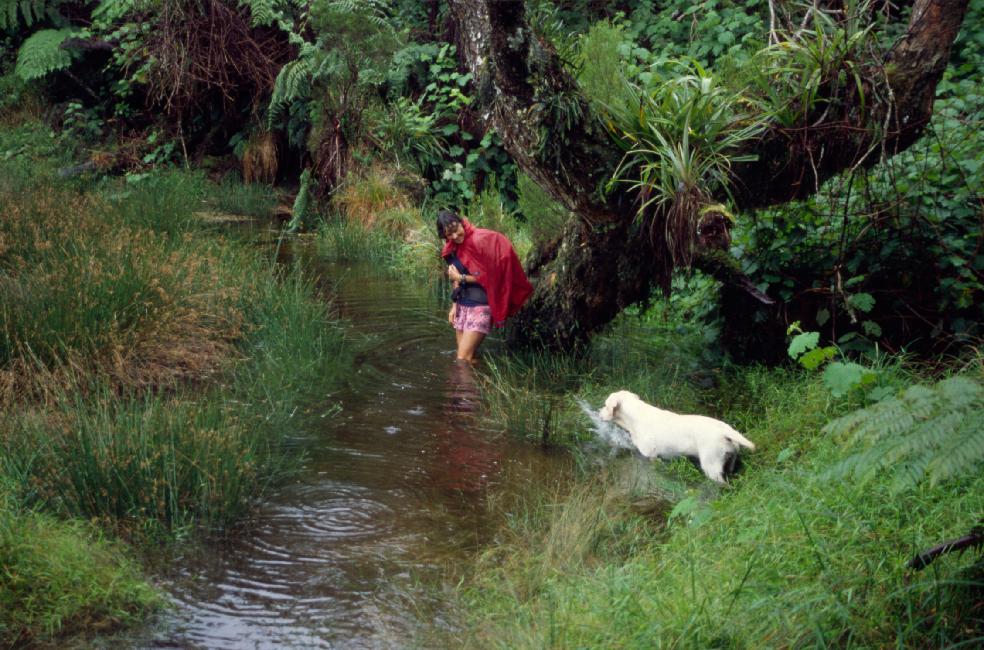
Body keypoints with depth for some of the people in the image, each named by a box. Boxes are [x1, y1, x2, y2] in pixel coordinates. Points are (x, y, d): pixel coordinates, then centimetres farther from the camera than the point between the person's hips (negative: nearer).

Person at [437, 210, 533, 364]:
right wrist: (454, 305, 9)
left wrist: (461, 278, -6)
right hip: (462, 305, 8)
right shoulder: (452, 248, 9)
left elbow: (488, 275, -11)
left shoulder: (479, 240, -14)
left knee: (464, 359, -12)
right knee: (464, 358, 7)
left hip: (480, 305, -8)